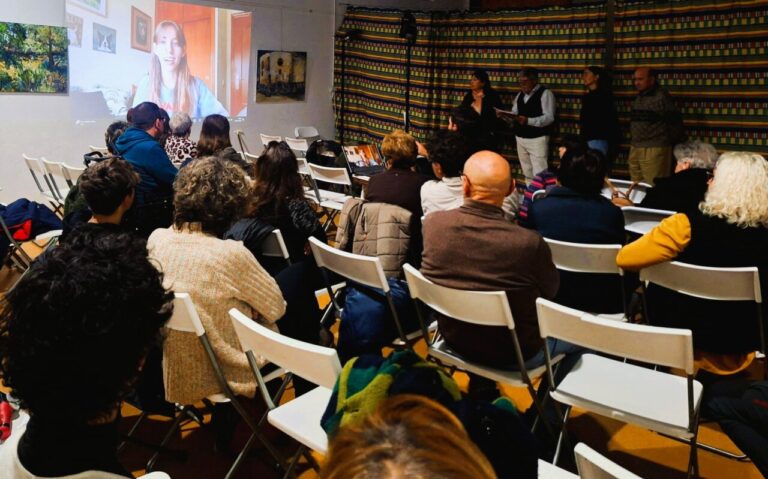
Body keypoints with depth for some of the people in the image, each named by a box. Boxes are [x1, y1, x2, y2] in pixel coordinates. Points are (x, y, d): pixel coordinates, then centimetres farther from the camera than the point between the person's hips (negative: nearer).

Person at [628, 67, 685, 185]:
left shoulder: (661, 96, -9)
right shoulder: (639, 97, 16)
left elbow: (675, 121, -7)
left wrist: (668, 142, 2)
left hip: (655, 150, -8)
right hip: (635, 149, 8)